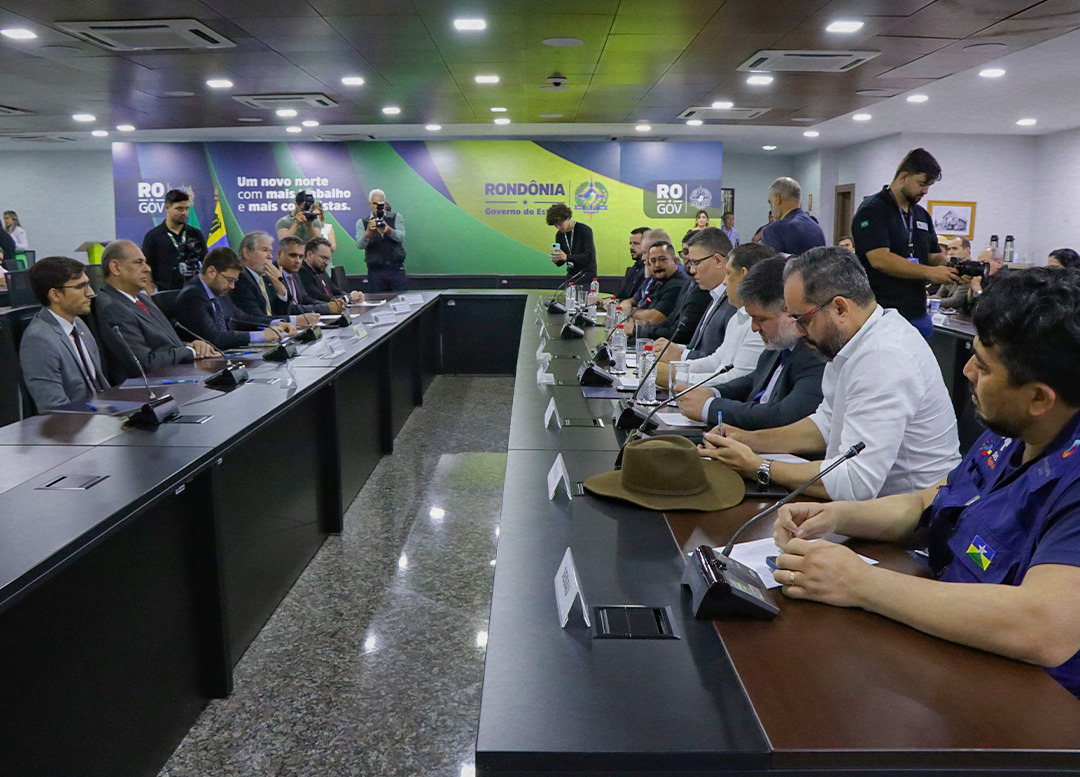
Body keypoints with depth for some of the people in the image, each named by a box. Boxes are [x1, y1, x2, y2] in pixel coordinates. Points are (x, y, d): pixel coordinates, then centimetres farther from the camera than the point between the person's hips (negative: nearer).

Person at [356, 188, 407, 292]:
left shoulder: (396, 217, 8)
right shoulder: (362, 223, 7)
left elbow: (401, 237, -9)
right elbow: (360, 245, -10)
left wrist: (389, 230, -29)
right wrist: (368, 231, -29)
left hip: (396, 269, 0)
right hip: (375, 271, 0)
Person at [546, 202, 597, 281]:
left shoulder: (585, 230, -14)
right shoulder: (559, 235, 4)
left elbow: (590, 257, -22)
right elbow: (561, 262, 11)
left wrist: (567, 257, -32)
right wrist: (556, 260, -14)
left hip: (586, 274, -6)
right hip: (571, 275, 6)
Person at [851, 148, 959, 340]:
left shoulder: (922, 215, 16)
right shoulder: (872, 210, -9)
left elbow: (934, 256, 18)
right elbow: (879, 259, -21)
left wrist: (953, 268, -5)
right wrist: (929, 272, -22)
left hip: (917, 315, 8)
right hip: (882, 315, -7)